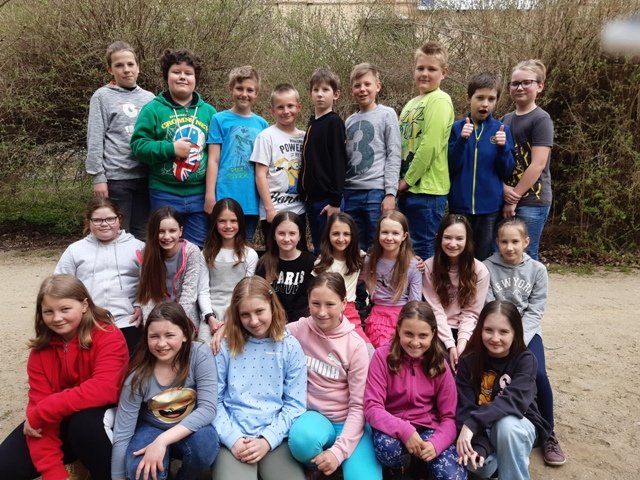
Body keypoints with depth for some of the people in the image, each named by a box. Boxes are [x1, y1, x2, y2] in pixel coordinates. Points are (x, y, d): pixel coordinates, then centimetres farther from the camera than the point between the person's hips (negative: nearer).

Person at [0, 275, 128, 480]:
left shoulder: (108, 336, -20)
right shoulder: (41, 348, -5)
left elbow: (103, 390, -35)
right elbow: (39, 401, -12)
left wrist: (39, 414, -28)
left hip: (99, 416, -4)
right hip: (60, 422, 5)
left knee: (84, 423, -36)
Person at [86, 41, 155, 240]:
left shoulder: (149, 98, 11)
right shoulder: (102, 97, 0)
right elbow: (95, 141, -4)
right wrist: (98, 177, -10)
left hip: (145, 176, 4)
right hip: (116, 178, -3)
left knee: (142, 234, 10)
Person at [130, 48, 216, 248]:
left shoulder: (208, 111, 9)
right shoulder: (153, 109, 2)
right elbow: (138, 145, -4)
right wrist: (170, 149, -17)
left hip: (200, 194, 2)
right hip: (164, 194, -2)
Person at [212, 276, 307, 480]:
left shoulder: (290, 347, 0)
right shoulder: (226, 346, 2)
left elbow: (295, 404, 1)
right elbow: (214, 400, 1)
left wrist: (267, 440, -10)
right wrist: (232, 438, -11)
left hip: (276, 438, 1)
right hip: (234, 438, 0)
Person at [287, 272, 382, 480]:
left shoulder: (356, 345, -10)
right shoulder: (298, 331, -7)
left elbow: (358, 406, -9)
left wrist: (338, 450, -19)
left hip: (348, 422, -1)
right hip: (313, 415, 1)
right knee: (303, 439, -35)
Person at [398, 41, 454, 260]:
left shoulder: (440, 100, -9)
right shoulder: (411, 104, 17)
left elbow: (430, 145, -17)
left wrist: (408, 179, -12)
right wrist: (400, 180, 8)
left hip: (426, 188, -8)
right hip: (407, 189, 9)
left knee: (423, 251, -2)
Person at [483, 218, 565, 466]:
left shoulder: (537, 270, 0)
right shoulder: (488, 267, -5)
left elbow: (535, 311, -3)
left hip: (527, 332, 1)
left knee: (538, 375, -22)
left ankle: (548, 434, 0)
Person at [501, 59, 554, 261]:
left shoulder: (541, 119, -7)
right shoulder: (506, 119, 12)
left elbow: (537, 165, -14)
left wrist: (514, 198, -12)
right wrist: (504, 188, -7)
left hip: (532, 202, -6)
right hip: (506, 200, 6)